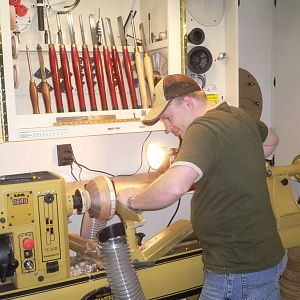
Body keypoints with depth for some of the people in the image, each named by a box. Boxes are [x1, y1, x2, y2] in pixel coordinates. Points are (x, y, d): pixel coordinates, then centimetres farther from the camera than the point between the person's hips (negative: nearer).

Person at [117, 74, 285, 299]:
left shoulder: (203, 128, -23)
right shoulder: (240, 115, 5)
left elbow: (175, 186, -39)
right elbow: (271, 140, 27)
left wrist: (134, 200, -21)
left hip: (238, 270, -9)